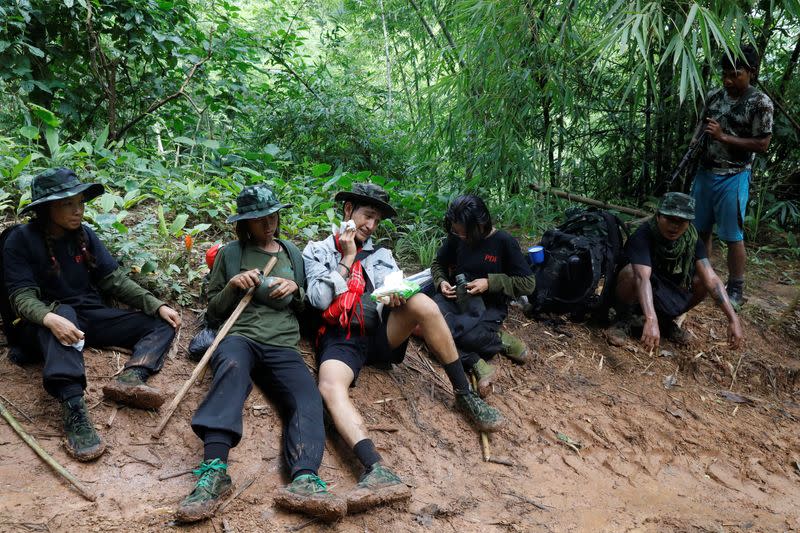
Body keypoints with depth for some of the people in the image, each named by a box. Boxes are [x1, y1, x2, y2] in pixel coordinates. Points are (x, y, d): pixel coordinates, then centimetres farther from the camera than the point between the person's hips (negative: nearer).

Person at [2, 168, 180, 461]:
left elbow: (114, 279, 5)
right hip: (47, 323, -5)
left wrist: (157, 305, -9)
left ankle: (130, 377, -39)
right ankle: (73, 408, -58)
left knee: (163, 324, -9)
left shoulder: (84, 235, 7)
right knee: (64, 312, -40)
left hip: (91, 315, 6)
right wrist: (49, 318, -39)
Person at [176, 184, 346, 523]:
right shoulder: (230, 254, 15)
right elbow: (213, 310, 17)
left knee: (307, 400, -30)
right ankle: (214, 471, -52)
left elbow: (308, 308, 26)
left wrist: (296, 290, 4)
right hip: (239, 336, -2)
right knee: (232, 366, -40)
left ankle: (304, 482, -49)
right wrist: (233, 286, -3)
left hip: (283, 345, 3)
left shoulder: (293, 253, 23)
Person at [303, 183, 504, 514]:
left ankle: (465, 396, -18)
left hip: (380, 334, 3)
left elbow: (402, 286, 9)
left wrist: (400, 290, -14)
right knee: (330, 386, -37)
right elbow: (320, 300, -1)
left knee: (423, 303, -27)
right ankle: (377, 471, -58)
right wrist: (347, 260, 0)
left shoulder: (381, 256, 24)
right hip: (341, 340, -2)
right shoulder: (316, 252, 15)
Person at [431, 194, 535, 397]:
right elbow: (438, 264, 19)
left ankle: (504, 341, -11)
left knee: (454, 330, -36)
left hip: (488, 307, -4)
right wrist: (441, 282, -4)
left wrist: (490, 283, -17)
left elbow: (528, 283, -8)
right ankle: (477, 363, -34)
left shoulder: (504, 242, -10)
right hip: (456, 298, 4)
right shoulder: (455, 238, 1)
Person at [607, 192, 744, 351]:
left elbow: (711, 279, -23)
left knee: (703, 280, -18)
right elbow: (642, 277, -44)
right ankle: (623, 320, -9)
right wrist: (650, 320, -59)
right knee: (630, 272, -36)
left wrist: (733, 319, -33)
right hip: (638, 296, -5)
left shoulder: (692, 240, -15)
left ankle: (666, 320, 5)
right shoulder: (643, 235, -29)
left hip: (668, 295, 5)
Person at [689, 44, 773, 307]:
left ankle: (736, 291, 8)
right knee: (701, 229, 13)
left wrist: (723, 137, -20)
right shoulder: (714, 96, 7)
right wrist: (695, 140, 4)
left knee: (733, 235, -2)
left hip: (733, 177, -6)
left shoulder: (760, 103, -11)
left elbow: (762, 145, -13)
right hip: (705, 172, 6)